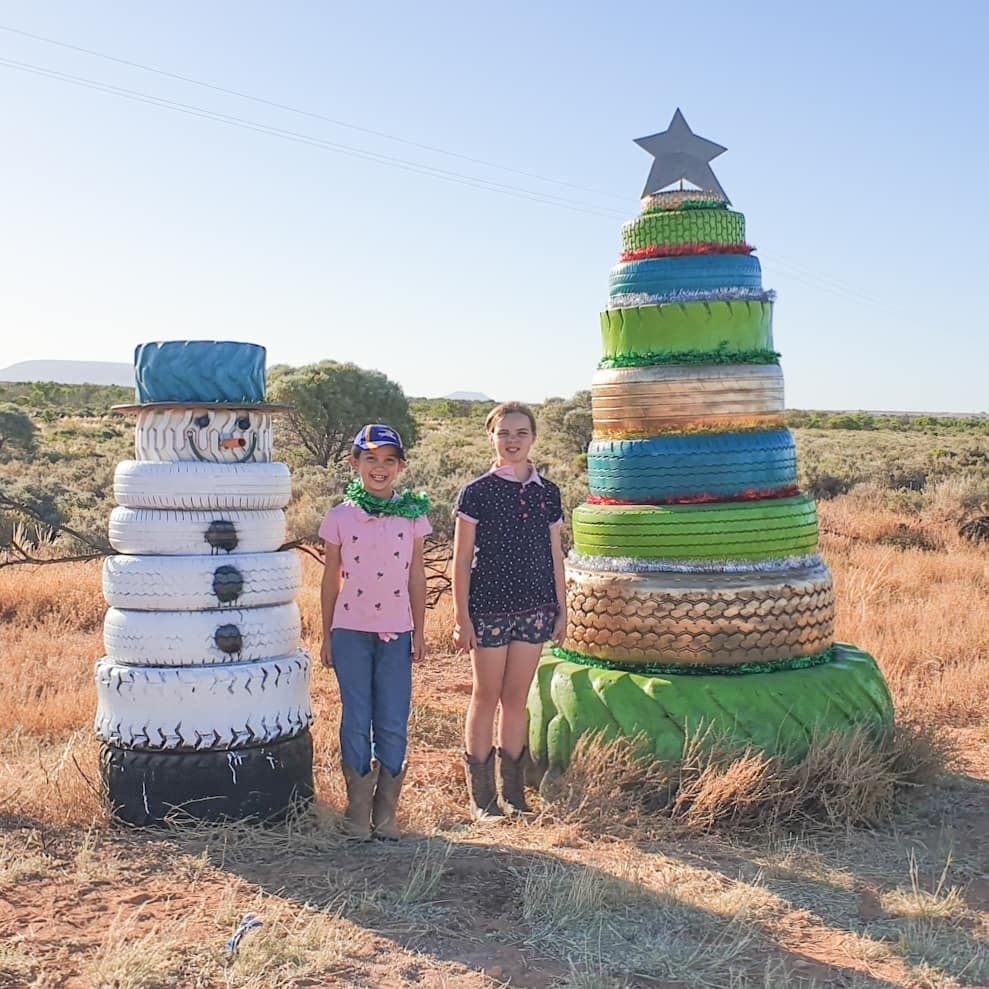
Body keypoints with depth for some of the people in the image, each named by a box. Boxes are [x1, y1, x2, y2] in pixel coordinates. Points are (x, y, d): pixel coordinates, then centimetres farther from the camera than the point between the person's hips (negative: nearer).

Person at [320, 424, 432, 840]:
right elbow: (332, 578, 6)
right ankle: (358, 812, 14)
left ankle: (386, 814, 14)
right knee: (356, 723, 3)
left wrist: (419, 631, 7)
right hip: (351, 632, -1)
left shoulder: (412, 514, 3)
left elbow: (416, 575, 8)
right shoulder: (339, 518, 0)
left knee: (393, 726, 2)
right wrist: (326, 635, 6)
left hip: (396, 633, 1)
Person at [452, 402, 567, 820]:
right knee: (486, 698, 3)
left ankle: (511, 792, 20)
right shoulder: (476, 493, -4)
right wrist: (462, 616, -7)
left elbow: (555, 555, 12)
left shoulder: (547, 493, 7)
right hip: (488, 608, -3)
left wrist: (561, 609, 10)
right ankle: (481, 796, 12)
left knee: (516, 698, 10)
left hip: (534, 609, 3)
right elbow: (462, 560, -4)